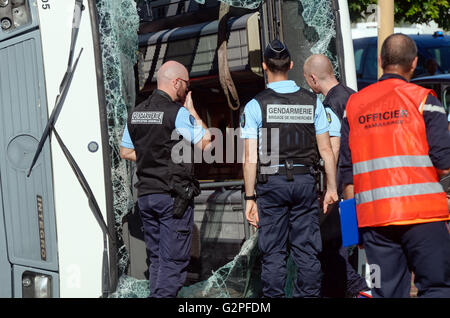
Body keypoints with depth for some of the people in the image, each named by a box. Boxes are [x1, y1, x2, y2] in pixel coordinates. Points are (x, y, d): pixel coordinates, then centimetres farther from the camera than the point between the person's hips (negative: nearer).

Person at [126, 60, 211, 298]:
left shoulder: (135, 113, 10)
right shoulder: (178, 113, -12)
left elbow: (126, 152, 18)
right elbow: (205, 142, -5)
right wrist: (191, 109, 2)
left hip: (145, 194, 7)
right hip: (174, 196, -7)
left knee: (156, 258, 15)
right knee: (174, 260, -3)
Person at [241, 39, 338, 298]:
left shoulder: (256, 105, -3)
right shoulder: (312, 102, 5)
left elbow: (250, 158, -6)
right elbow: (326, 150, 4)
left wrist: (250, 197, -2)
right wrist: (332, 188, 10)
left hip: (271, 182, -2)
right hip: (305, 180, 2)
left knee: (274, 252, 4)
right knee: (307, 250, 6)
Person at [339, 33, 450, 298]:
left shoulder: (354, 103, 11)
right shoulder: (423, 99, -2)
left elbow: (347, 171, 11)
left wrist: (354, 218, 17)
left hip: (372, 216, 4)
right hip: (422, 213, -4)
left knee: (387, 291, 9)